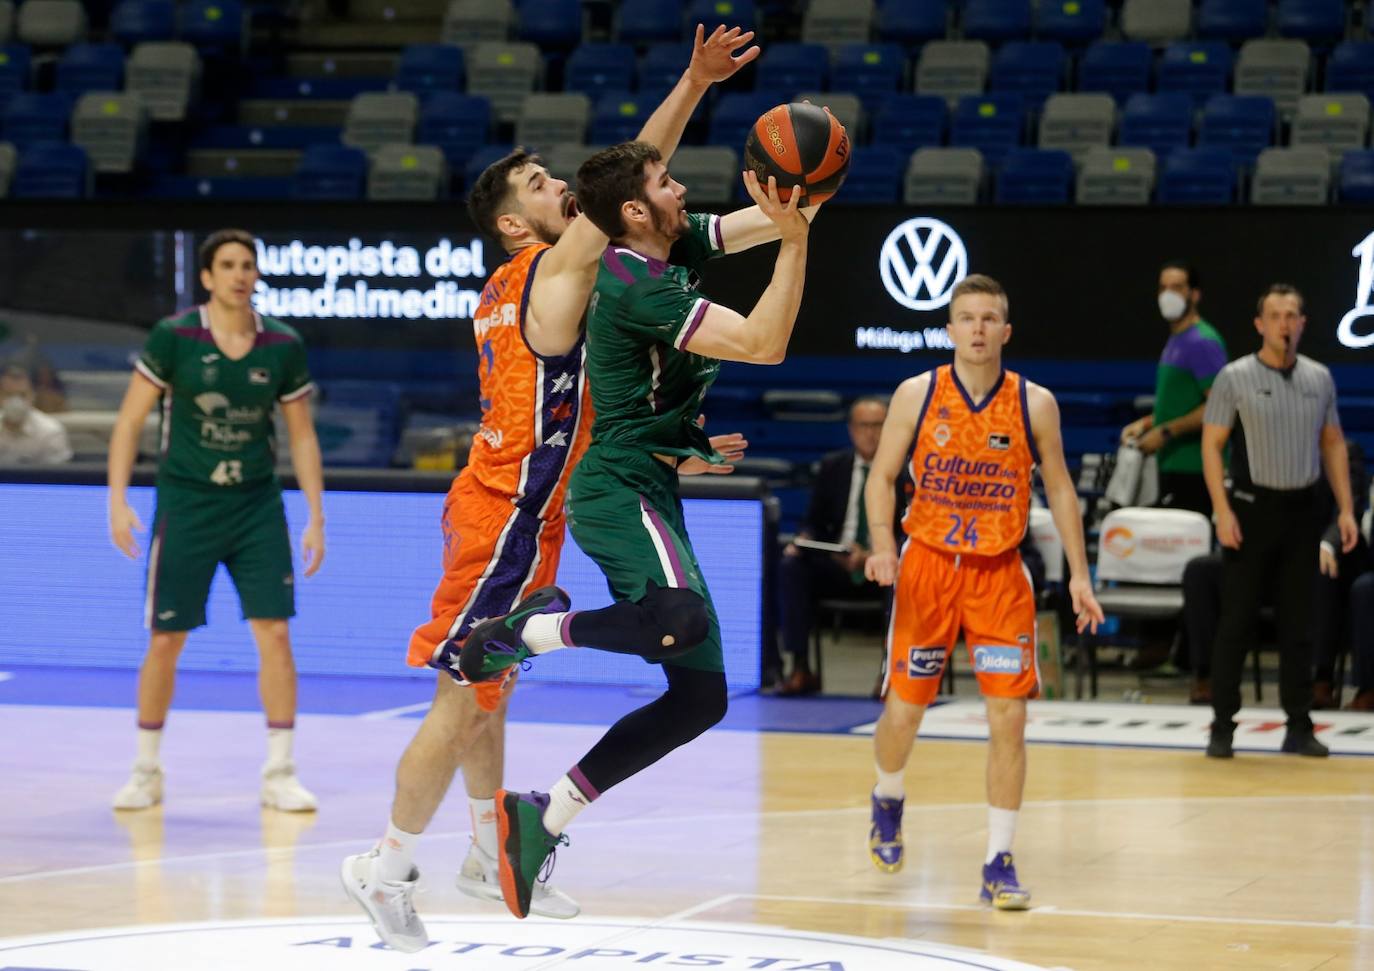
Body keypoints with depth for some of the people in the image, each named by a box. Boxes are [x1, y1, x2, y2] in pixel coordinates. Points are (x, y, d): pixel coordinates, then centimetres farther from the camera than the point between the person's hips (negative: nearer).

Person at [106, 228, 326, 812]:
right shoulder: (173, 337, -8)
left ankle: (279, 774, 5)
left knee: (275, 634, -5)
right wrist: (118, 499, -12)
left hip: (257, 503, 2)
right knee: (165, 642, 2)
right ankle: (146, 771, 19)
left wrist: (316, 517, 2)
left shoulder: (283, 346, -1)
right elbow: (130, 420, -4)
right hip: (185, 501, -2)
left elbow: (302, 435, 7)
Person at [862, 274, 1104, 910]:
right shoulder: (917, 395, -5)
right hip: (926, 565, 0)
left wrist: (1079, 575, 1)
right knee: (904, 709, 5)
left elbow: (1059, 489, 5)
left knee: (1008, 716, -9)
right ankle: (888, 803, 39)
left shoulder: (1034, 404, -4)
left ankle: (999, 864, 0)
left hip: (999, 574, 0)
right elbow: (881, 477, 0)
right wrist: (882, 545, -17)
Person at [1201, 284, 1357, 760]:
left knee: (1299, 624, 6)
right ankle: (1222, 727, 4)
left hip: (1302, 508, 4)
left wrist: (1346, 508, 5)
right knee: (1237, 621, -2)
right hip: (1252, 506, -4)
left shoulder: (1319, 378, 8)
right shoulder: (1235, 378, -4)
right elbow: (1211, 445, -6)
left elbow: (1333, 444, 14)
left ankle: (1299, 728, 12)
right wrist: (1223, 511, -15)